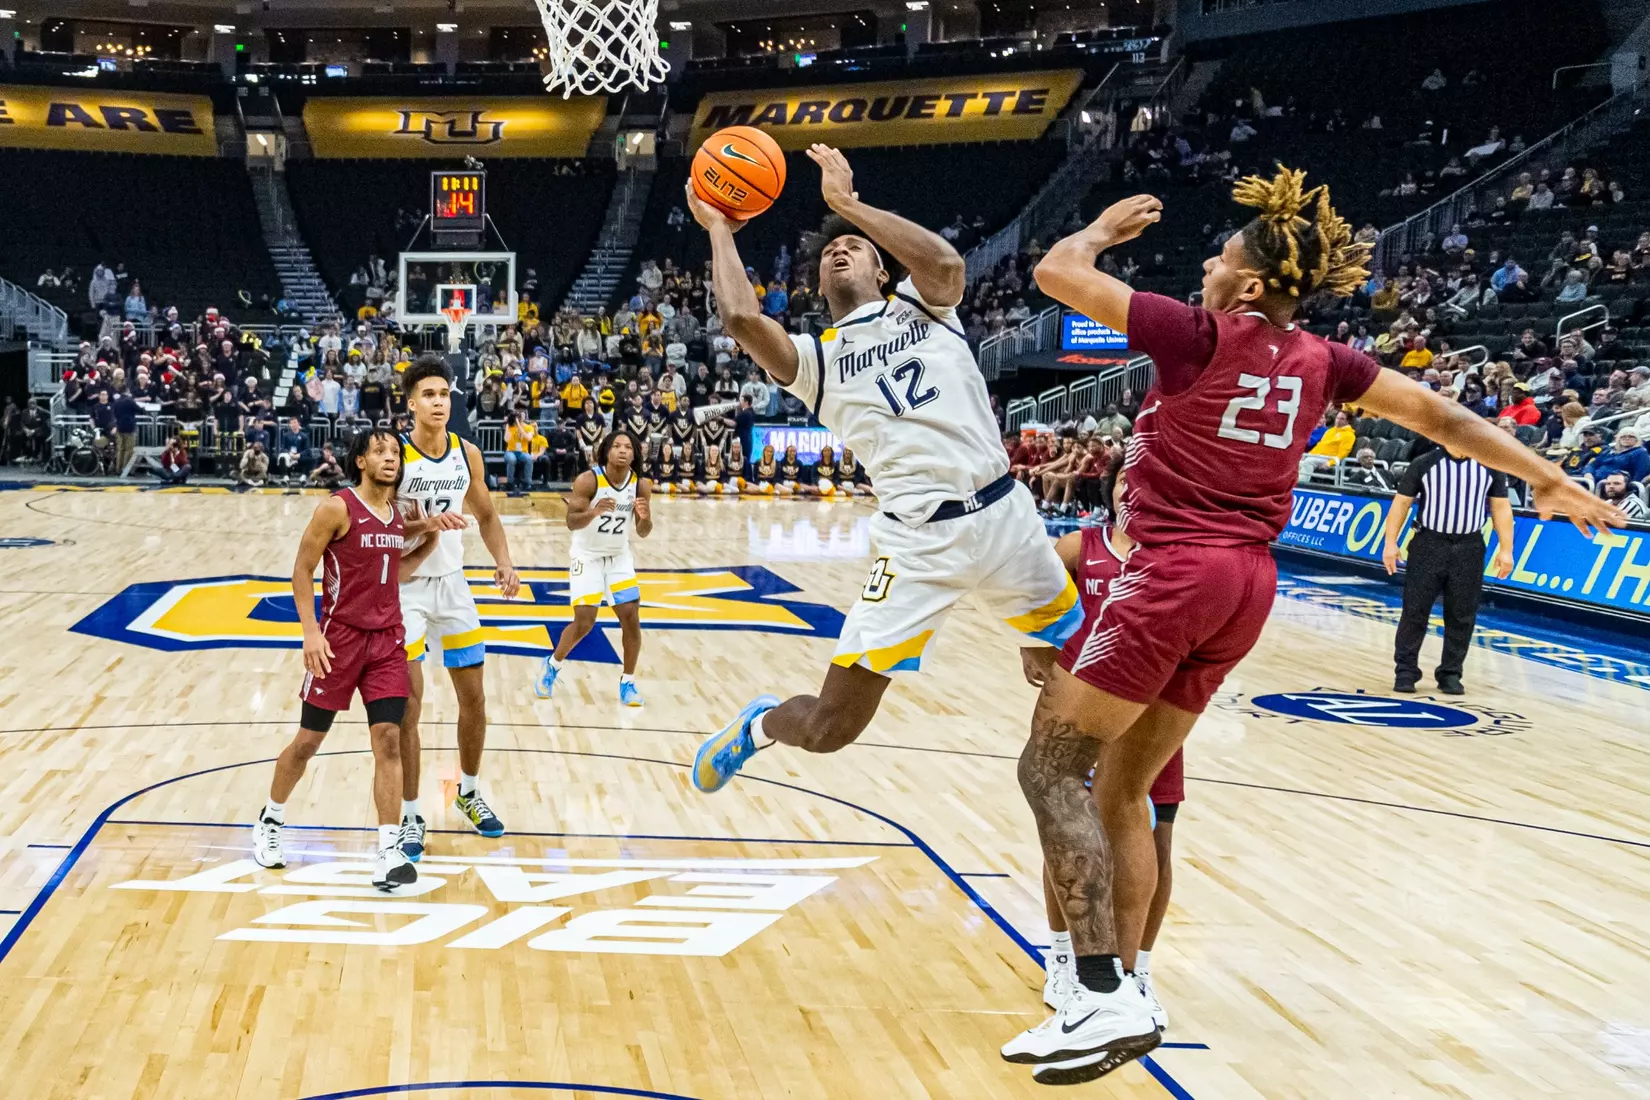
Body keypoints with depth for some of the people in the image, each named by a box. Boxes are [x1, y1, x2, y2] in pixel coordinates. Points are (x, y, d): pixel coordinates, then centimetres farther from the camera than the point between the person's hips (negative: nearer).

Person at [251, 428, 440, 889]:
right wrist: (310, 632, -16)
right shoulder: (337, 508, -12)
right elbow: (302, 571, -9)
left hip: (387, 639, 4)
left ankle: (389, 852, -6)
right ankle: (270, 821, 32)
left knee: (388, 741, -5)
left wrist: (433, 538, 4)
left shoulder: (400, 512, 6)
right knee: (308, 740, 8)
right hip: (340, 638, -4)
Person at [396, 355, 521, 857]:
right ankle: (410, 817, 6)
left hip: (452, 584, 5)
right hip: (405, 587, -5)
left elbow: (486, 516, 13)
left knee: (474, 697, 12)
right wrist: (424, 526, -32)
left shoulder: (467, 453, 0)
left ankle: (469, 792, 33)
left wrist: (504, 562, -3)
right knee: (407, 704, -6)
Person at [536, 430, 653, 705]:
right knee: (584, 622, -8)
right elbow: (571, 523, -23)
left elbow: (643, 533, -5)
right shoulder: (588, 480, -20)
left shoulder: (641, 485, -10)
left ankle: (627, 682, 11)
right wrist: (594, 512, -42)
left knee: (631, 618, -5)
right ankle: (552, 665, 19)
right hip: (587, 556, -4)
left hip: (619, 556, 4)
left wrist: (645, 517, -27)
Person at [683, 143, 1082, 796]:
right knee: (829, 728, -6)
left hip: (1003, 513, 2)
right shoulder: (814, 360, 10)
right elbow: (742, 317, -11)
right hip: (918, 540, -2)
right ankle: (757, 726, 28)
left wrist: (847, 203, -4)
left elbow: (946, 264, -12)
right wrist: (719, 230, 4)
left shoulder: (921, 306, 13)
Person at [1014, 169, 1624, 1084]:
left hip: (1175, 571, -8)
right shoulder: (1317, 362, 9)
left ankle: (1106, 998, -12)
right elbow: (1439, 416, 16)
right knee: (1121, 788, 15)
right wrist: (1547, 481, 27)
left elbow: (1056, 271, -5)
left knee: (1050, 767, -3)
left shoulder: (1198, 335, -9)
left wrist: (1108, 226, 16)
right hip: (1245, 584, 8)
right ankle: (1117, 997, 17)